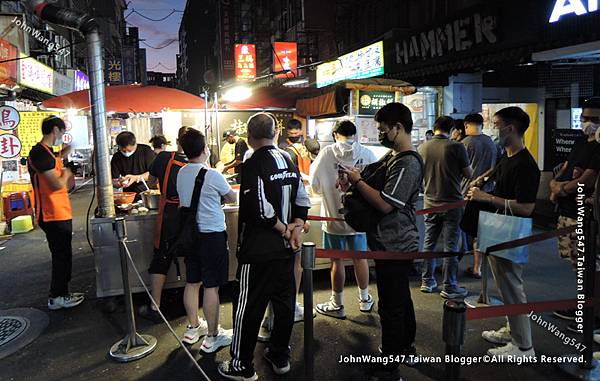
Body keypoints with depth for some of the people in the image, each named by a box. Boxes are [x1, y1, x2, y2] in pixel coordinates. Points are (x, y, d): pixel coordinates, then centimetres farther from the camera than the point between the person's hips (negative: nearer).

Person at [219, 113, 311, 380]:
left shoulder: (253, 164, -15)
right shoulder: (289, 162, 9)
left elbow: (260, 208, -23)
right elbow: (303, 201, 10)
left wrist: (283, 229, -9)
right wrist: (296, 227, 0)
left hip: (258, 250, -7)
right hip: (286, 248, 8)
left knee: (248, 308, 5)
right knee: (284, 302, 16)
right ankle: (280, 357, 31)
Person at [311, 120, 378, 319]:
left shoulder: (327, 153, -10)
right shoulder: (367, 154, -6)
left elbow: (315, 185, -8)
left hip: (334, 217, -2)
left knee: (337, 260, 8)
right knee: (360, 258, 17)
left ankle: (337, 305, 21)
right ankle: (364, 300, 33)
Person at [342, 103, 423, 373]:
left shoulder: (407, 163, -21)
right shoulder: (392, 156, 10)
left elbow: (385, 204, -26)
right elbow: (377, 182, 17)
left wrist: (357, 181, -15)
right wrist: (356, 179, -1)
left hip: (394, 247, -10)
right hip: (392, 243, 10)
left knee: (391, 306, 4)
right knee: (401, 300, 23)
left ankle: (390, 360, 20)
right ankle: (406, 347, 41)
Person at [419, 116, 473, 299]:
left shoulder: (423, 147, -1)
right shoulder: (456, 147, -13)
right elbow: (469, 174, -4)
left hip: (430, 203, 4)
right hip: (452, 203, -4)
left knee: (429, 242, 14)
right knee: (450, 246, 3)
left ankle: (427, 281, 24)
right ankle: (449, 287, 11)